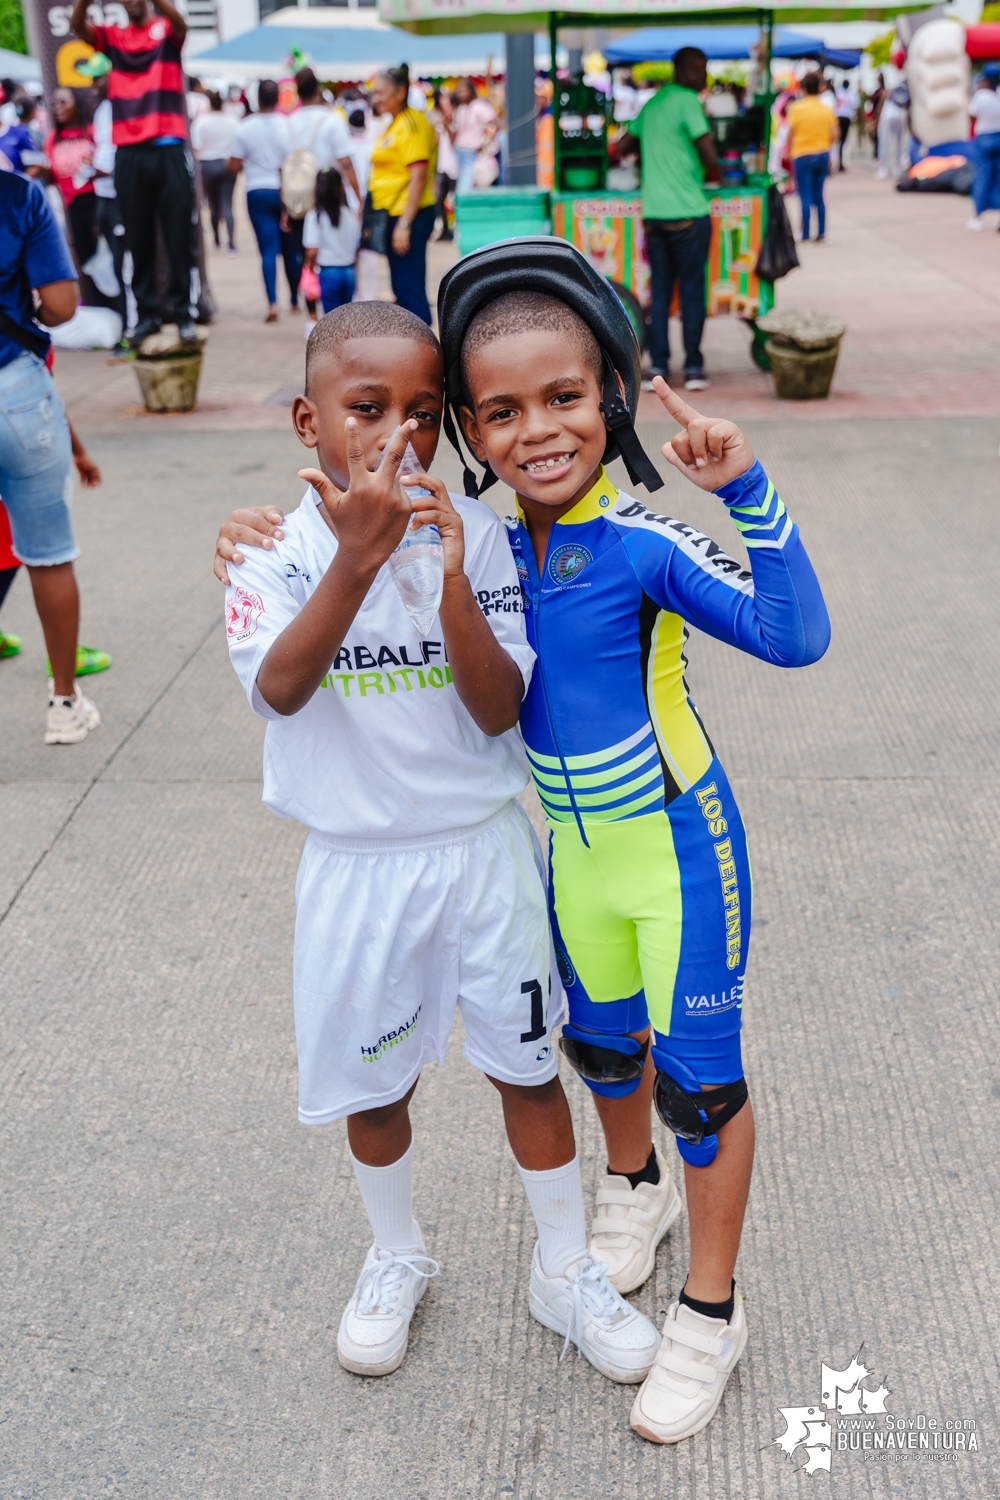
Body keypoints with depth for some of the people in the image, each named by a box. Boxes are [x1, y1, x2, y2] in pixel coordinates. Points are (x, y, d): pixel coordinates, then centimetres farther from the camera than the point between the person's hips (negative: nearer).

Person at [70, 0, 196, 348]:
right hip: (129, 154, 2)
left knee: (177, 236, -1)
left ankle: (182, 313, 5)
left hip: (168, 150, -2)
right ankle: (147, 313, 11)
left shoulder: (167, 30, 7)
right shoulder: (113, 37, 12)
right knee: (138, 238, 4)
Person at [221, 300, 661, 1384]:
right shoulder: (277, 544, -9)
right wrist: (356, 558, -38)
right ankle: (395, 1260, 44)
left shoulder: (474, 532, -7)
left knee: (527, 1066, 13)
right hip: (357, 865, 0)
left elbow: (500, 710, -13)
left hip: (484, 850, 1)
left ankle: (566, 1273, 36)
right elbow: (278, 690, -26)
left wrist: (452, 584, -28)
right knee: (372, 1084, 17)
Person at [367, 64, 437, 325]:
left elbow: (418, 176, -19)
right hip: (392, 214, 10)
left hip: (408, 215, -10)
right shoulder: (394, 125, 16)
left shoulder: (412, 123, -12)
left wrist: (404, 224, -23)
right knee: (401, 288, 14)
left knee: (410, 288, -9)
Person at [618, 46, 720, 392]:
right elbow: (709, 156, -14)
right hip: (688, 212, -6)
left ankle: (658, 367, 6)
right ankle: (693, 368, 3)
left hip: (653, 212, 6)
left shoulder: (651, 104, 14)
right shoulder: (687, 101, -7)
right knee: (692, 289, 1)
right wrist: (713, 172, 7)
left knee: (659, 290, 9)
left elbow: (622, 147, 22)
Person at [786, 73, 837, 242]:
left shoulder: (797, 108, -7)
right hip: (822, 156, 4)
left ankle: (805, 234, 0)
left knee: (805, 197, 0)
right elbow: (835, 134, -1)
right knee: (819, 196, 13)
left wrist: (789, 151, 8)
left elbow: (791, 134, -6)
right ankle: (821, 232, 10)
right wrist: (824, 145, 16)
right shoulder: (827, 109, 2)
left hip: (803, 156, -4)